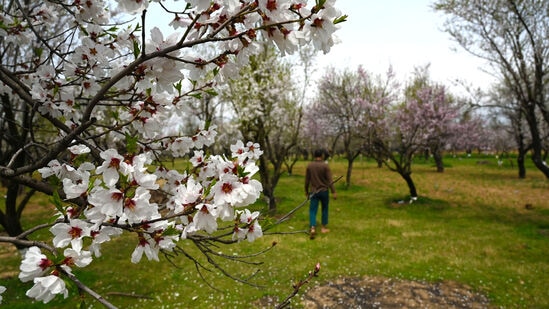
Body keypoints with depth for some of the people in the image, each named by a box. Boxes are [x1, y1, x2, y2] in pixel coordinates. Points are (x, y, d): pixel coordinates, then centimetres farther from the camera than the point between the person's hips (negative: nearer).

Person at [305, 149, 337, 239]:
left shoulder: (309, 165, 0)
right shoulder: (325, 165, -9)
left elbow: (307, 180, 5)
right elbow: (329, 180, -12)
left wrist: (306, 190, 17)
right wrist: (333, 192, -8)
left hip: (313, 192, 2)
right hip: (324, 191, -1)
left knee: (312, 210, 0)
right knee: (324, 209, 15)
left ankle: (313, 228, -16)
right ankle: (324, 228, 24)